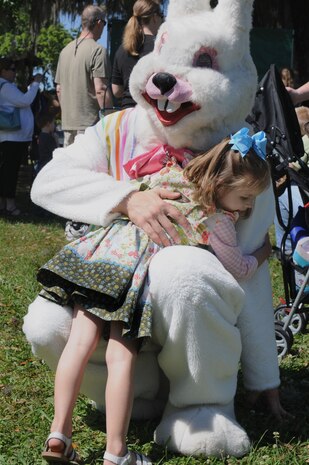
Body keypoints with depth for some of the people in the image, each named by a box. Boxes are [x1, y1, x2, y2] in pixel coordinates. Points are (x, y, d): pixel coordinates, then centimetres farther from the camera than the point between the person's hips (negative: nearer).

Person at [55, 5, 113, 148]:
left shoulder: (65, 50, 13)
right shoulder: (98, 50, -10)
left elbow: (59, 89, 17)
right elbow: (100, 90, -17)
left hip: (67, 123, 7)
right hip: (90, 122, -7)